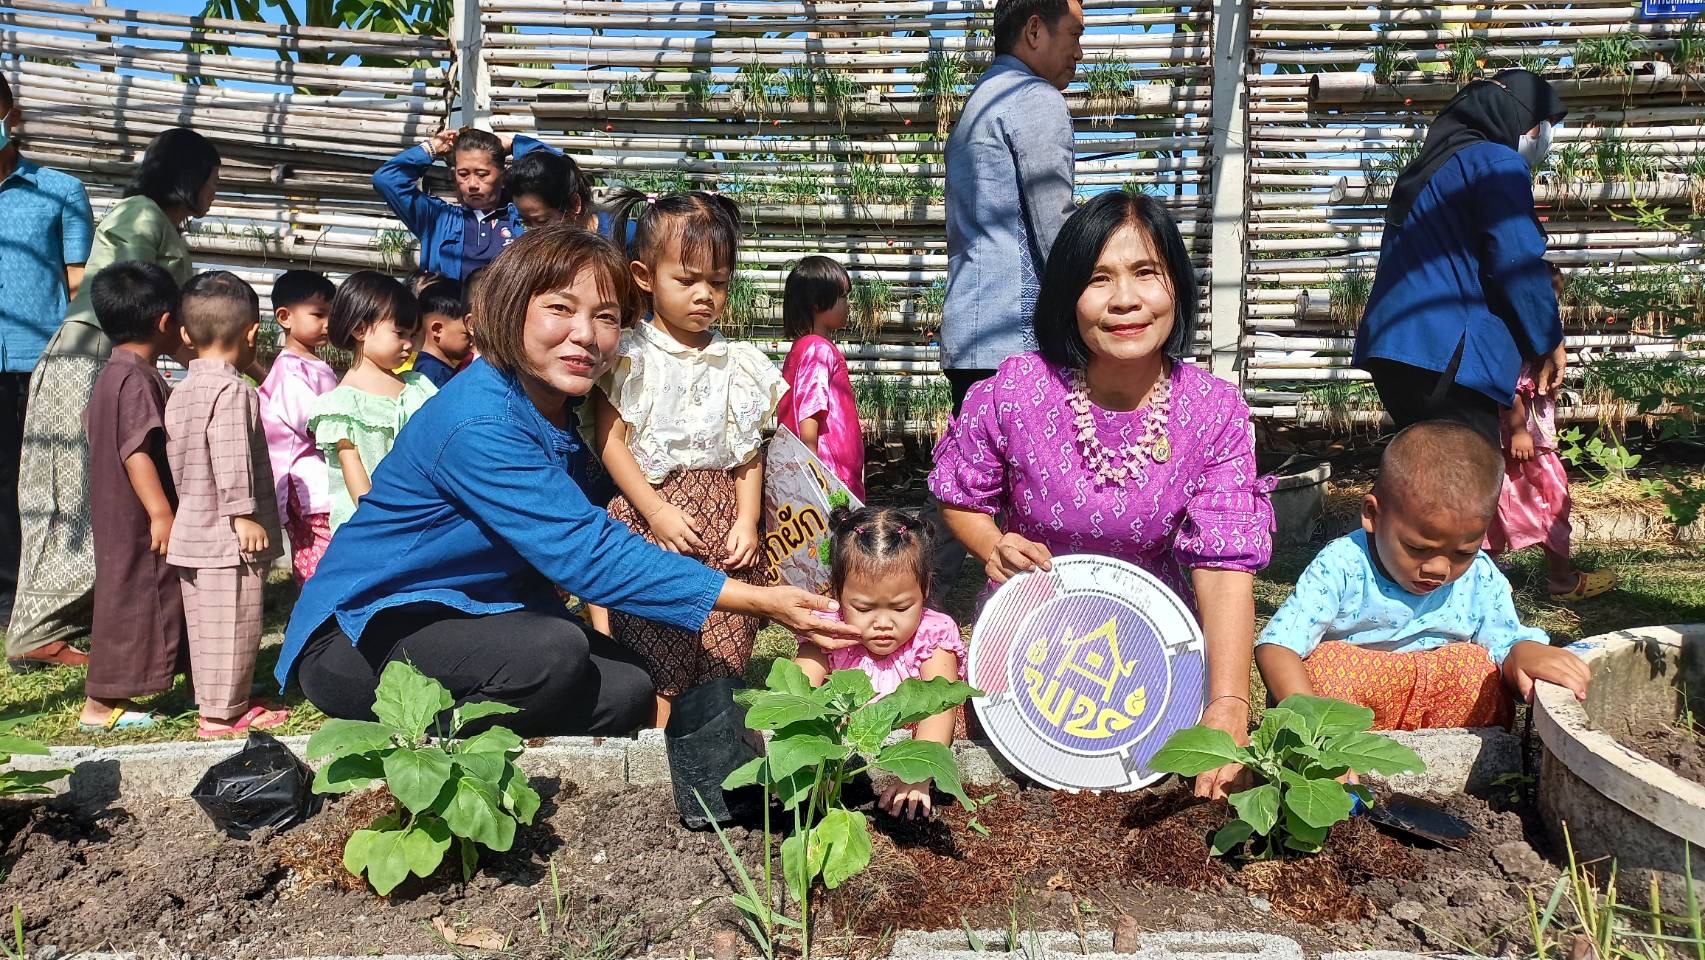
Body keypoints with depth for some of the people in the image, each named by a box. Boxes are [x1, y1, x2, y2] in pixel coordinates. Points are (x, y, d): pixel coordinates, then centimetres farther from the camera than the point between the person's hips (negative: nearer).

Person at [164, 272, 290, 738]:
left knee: (204, 622, 16)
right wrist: (244, 514, -18)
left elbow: (176, 459, 19)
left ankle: (212, 700, 26)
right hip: (227, 535, -9)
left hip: (192, 530, 9)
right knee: (231, 625, -2)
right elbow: (232, 461, -21)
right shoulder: (233, 390, -16)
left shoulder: (181, 391, 13)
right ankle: (223, 712, 4)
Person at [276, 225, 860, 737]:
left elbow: (595, 530, 3)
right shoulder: (478, 424, -27)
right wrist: (759, 602, -32)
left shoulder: (562, 407, 1)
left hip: (469, 615, 8)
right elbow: (586, 555, -32)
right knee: (555, 653, -31)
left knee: (626, 692, -10)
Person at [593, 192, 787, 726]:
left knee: (724, 651, 3)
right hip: (650, 508, -2)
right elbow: (610, 439, -5)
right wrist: (656, 510, -13)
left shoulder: (736, 363, 9)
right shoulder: (630, 355, 0)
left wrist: (748, 520, -4)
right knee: (654, 648, -3)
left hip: (723, 513, 3)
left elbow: (749, 449, 8)